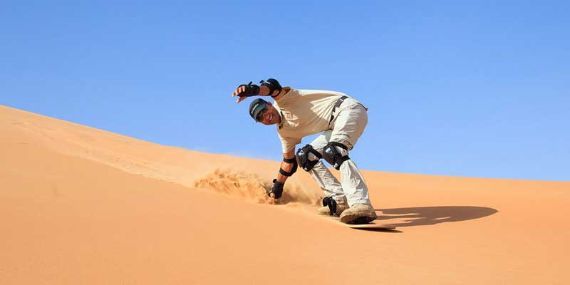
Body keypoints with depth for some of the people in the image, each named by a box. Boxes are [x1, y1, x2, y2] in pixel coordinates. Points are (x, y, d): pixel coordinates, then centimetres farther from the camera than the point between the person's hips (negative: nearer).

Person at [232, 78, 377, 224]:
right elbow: (289, 161, 25)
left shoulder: (283, 101, -8)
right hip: (335, 127, 10)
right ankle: (340, 201, -2)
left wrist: (252, 90, -50)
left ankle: (362, 205, -50)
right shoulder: (284, 132, 14)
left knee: (333, 152, -32)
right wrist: (277, 187, 28)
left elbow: (273, 86, -30)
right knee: (305, 156, 9)